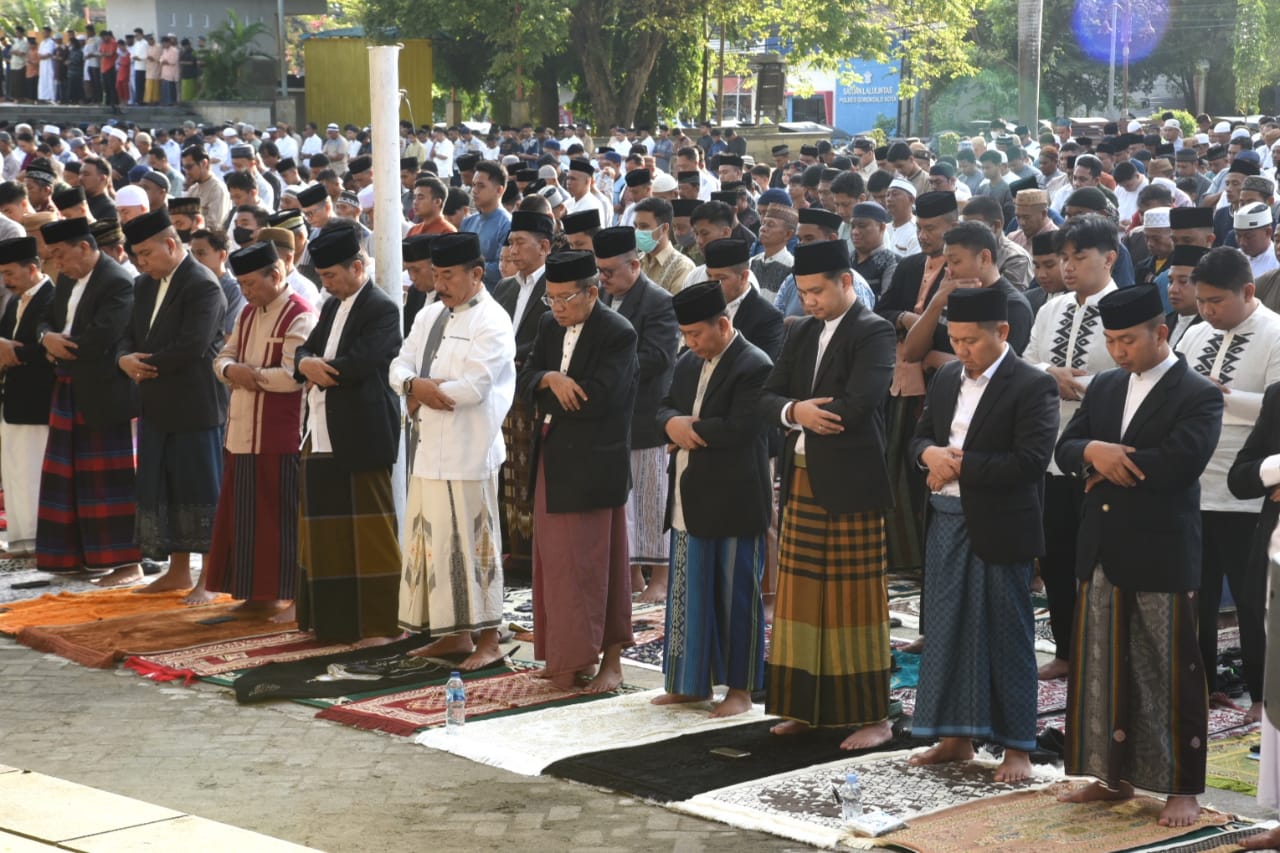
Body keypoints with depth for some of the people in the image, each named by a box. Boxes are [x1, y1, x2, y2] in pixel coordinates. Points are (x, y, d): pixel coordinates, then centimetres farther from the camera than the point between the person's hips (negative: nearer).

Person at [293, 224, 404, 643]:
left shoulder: (382, 310, -11)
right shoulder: (331, 307, 17)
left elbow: (358, 363, -21)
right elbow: (305, 351, 13)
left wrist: (316, 368, -7)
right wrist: (306, 363, -10)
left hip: (360, 437, -9)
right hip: (322, 437, 9)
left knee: (368, 528, -4)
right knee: (326, 529, 12)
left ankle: (379, 623, 3)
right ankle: (333, 618, 21)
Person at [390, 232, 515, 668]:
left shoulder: (492, 322, -9)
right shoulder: (430, 315, 15)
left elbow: (476, 386, -19)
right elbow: (400, 367, 10)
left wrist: (423, 391, -8)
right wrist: (416, 384, -13)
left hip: (467, 450, -8)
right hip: (427, 447, 8)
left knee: (470, 541, -4)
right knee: (430, 538, 11)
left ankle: (487, 639, 4)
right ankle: (452, 633, 20)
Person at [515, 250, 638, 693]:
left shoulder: (618, 333, -14)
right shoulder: (550, 325, 9)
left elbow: (598, 399, -22)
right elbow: (525, 381, 4)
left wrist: (548, 390, -9)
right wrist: (552, 380, -17)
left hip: (593, 465, -7)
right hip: (553, 460, 7)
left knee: (594, 562, -1)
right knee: (555, 560, 11)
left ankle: (609, 657, 8)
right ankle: (565, 656, 19)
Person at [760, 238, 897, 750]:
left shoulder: (873, 332, -9)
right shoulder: (801, 334, 14)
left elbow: (857, 405, -21)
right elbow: (768, 399, 9)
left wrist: (805, 413, -5)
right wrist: (796, 411, -13)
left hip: (851, 481, -7)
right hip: (802, 479, 7)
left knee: (855, 597, -2)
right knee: (802, 594, 10)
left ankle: (872, 716, 5)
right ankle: (807, 706, 19)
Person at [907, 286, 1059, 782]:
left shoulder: (1033, 387, -11)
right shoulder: (946, 379, 11)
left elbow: (1031, 461, -20)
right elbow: (920, 436, 17)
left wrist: (959, 465, -17)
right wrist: (930, 454, -7)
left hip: (1001, 530, -7)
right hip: (947, 522, 7)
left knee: (1006, 637, 1)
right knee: (947, 631, 11)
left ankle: (1017, 747, 10)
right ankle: (956, 737, 22)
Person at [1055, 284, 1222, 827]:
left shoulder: (1198, 396, -8)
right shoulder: (1104, 387, 12)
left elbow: (1178, 463, -23)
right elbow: (1065, 450, 7)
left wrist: (1108, 464, -11)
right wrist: (1093, 450, -16)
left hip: (1163, 557, -6)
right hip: (1103, 554, 6)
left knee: (1172, 675, 1)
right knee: (1103, 670, 12)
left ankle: (1183, 788, 10)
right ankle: (1114, 775, 23)